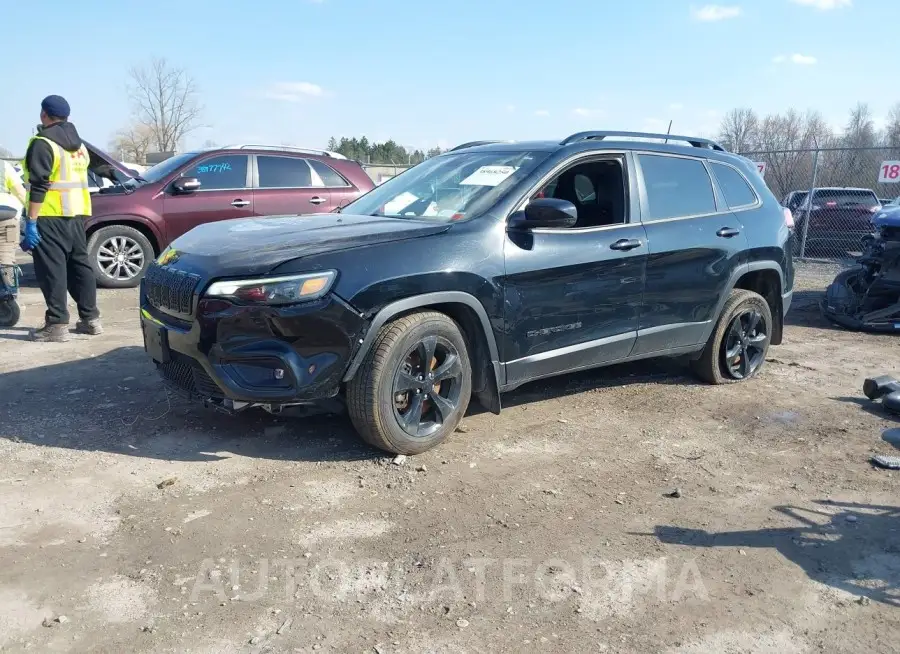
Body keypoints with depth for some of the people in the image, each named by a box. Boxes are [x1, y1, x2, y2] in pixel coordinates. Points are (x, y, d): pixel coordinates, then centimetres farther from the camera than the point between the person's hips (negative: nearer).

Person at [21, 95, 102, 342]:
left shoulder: (43, 144, -10)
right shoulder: (78, 144, 16)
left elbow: (39, 186, -18)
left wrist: (31, 221, -18)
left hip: (50, 216, -8)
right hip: (77, 213, 8)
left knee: (51, 268, -6)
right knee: (80, 263, 12)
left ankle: (57, 324, -7)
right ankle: (90, 318, 15)